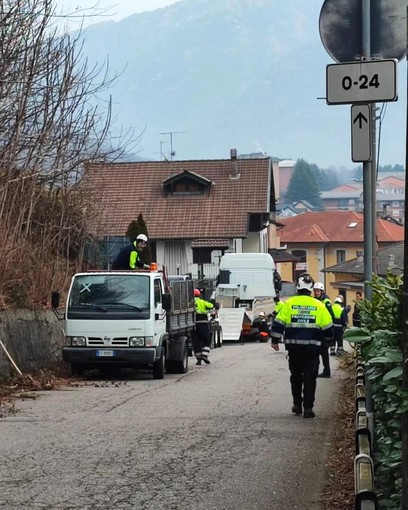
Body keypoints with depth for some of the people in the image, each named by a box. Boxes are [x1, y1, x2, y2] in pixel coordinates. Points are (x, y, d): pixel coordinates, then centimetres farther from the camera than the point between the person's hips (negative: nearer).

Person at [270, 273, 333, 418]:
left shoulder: (289, 303, -1)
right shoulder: (319, 305, -1)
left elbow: (278, 323, -3)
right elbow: (328, 327, 4)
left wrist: (275, 340, 6)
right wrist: (327, 339, 22)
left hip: (294, 346, 1)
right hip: (312, 347, -1)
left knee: (296, 376, 17)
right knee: (310, 377, 3)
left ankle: (297, 405, 22)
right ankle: (308, 408, -2)